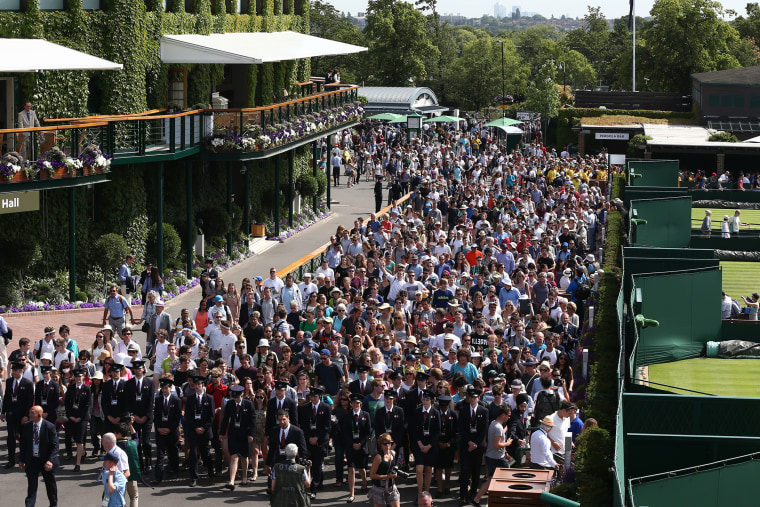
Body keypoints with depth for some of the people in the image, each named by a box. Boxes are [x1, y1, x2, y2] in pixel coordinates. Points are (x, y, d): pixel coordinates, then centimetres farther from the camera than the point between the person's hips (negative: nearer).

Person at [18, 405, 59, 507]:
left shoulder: (50, 426, -15)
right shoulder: (26, 426, -3)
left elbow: (54, 445, -14)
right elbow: (23, 444, 7)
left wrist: (50, 460, -24)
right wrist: (21, 460, 6)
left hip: (46, 461, -2)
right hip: (31, 460, 2)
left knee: (50, 484, 16)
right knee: (31, 485, -4)